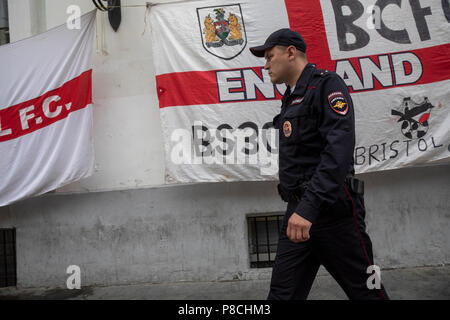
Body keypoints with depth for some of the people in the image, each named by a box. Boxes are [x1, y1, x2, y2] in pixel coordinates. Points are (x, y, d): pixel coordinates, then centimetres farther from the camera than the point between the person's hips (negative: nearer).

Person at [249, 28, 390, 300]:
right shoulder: (290, 99, 19)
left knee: (366, 290, 3)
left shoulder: (326, 85, -8)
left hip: (333, 209, -8)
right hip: (299, 212, 8)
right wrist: (299, 207, 16)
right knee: (282, 293, 5)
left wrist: (309, 206, -30)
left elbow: (340, 147, -22)